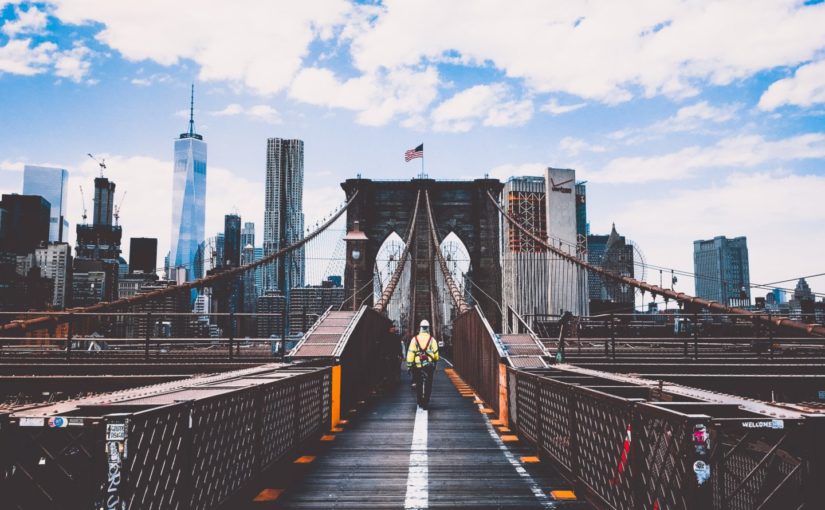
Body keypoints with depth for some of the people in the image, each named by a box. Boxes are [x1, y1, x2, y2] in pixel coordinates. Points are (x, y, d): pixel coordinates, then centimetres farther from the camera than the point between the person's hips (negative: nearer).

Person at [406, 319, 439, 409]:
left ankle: (420, 402, 20)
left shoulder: (415, 339, -3)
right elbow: (436, 353, 2)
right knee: (428, 385, 5)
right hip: (429, 366, -1)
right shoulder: (432, 339, -3)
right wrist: (435, 361, 19)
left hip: (417, 365, 1)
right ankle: (426, 403, -1)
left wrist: (409, 365, -1)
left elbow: (410, 353, -6)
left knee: (418, 384, 14)